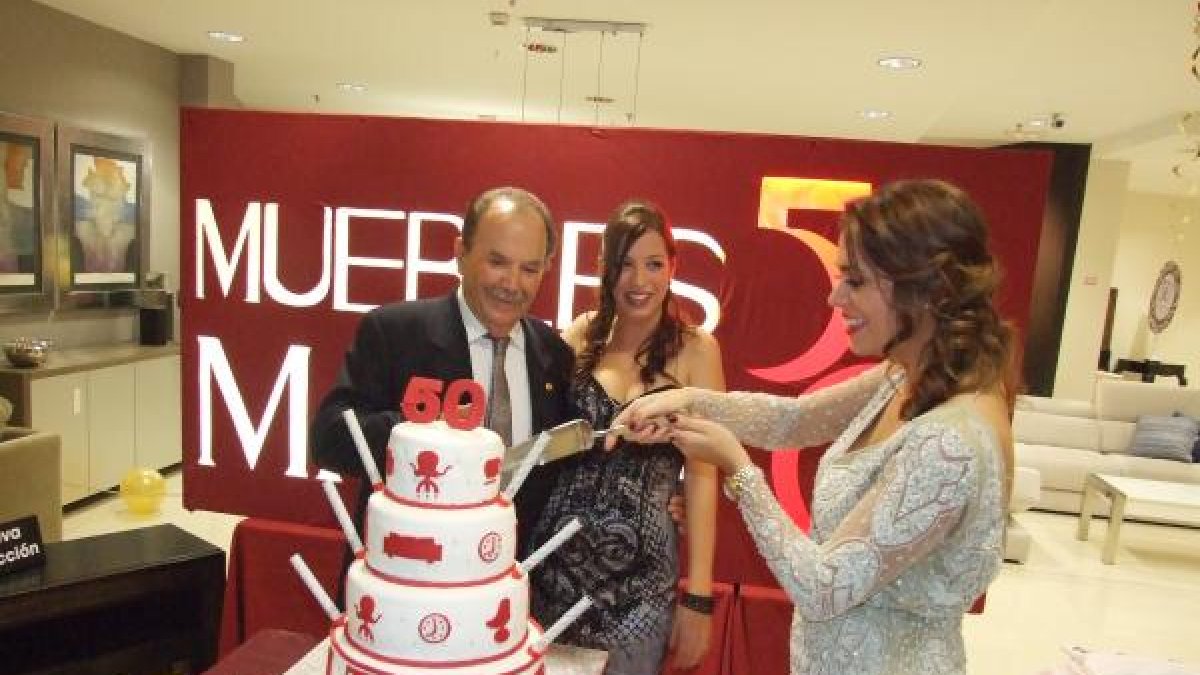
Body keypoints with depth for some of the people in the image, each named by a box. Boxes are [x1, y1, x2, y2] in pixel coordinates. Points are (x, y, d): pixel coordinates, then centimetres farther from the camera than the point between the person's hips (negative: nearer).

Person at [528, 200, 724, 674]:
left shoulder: (695, 349, -5)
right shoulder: (583, 335, 0)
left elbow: (702, 474, -5)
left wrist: (699, 596, -6)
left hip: (639, 574, -2)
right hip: (554, 560, 2)